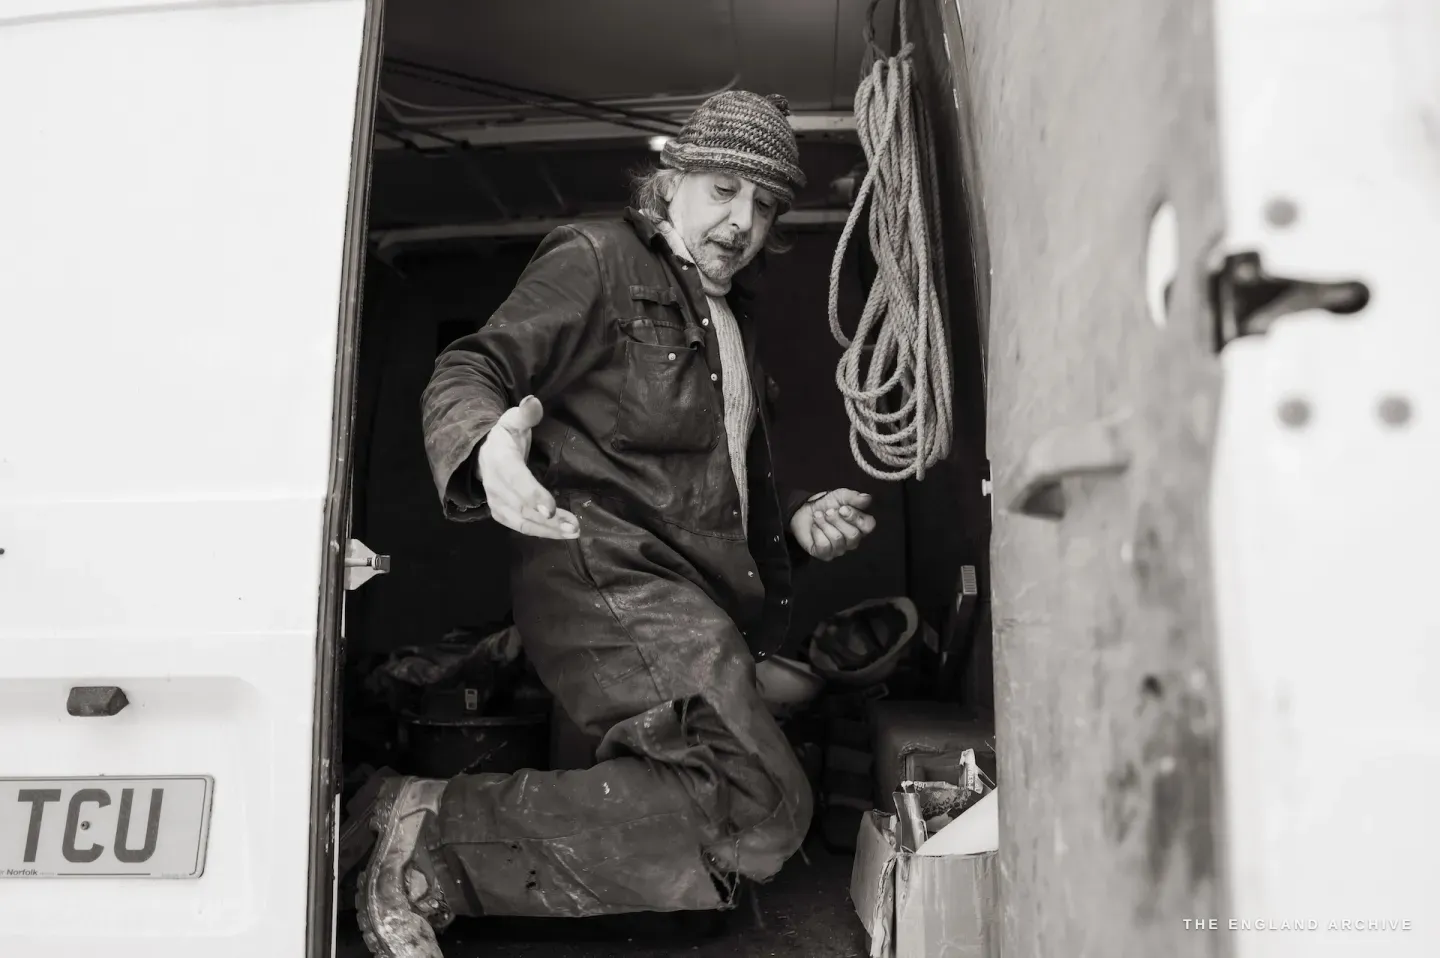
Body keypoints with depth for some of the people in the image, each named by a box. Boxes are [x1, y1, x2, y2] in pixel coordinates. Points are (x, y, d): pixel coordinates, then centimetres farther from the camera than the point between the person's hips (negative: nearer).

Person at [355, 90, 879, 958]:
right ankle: (440, 829, -17)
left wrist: (796, 521, 14)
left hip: (692, 599, 9)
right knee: (759, 810, -25)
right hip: (608, 571, -9)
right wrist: (488, 445, -31)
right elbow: (466, 374, -7)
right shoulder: (600, 261, 3)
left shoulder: (736, 320, 27)